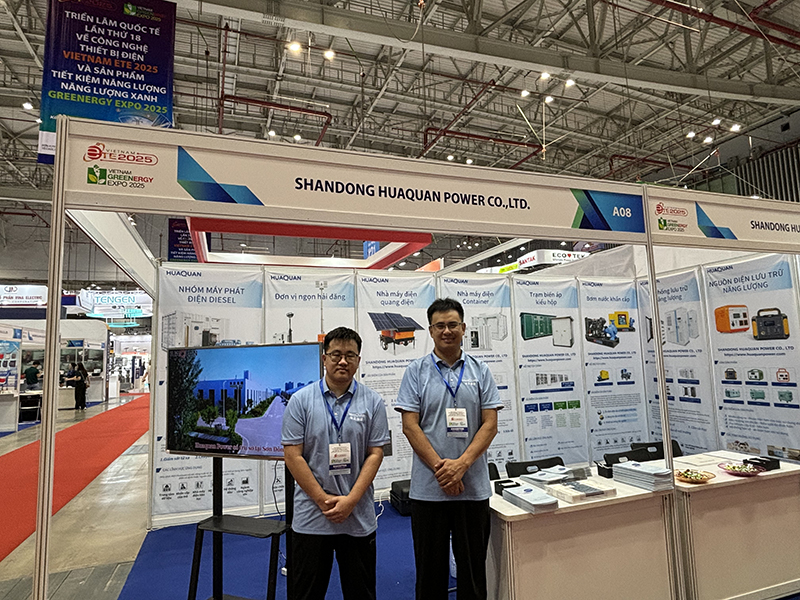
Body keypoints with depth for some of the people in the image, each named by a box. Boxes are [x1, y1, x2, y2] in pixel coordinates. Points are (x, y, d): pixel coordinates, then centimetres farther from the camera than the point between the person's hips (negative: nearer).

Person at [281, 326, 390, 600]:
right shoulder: (301, 400, -4)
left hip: (358, 517, 1)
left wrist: (350, 500, -12)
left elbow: (375, 454, -3)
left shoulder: (373, 402, -2)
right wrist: (324, 500, -11)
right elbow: (293, 455, -7)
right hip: (310, 516, 0)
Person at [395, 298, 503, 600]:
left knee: (473, 565, 14)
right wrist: (440, 468, -14)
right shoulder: (416, 371, -1)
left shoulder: (480, 371, 3)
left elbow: (490, 424, -1)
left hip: (473, 486, 1)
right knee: (430, 566, 12)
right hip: (428, 487, -1)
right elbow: (410, 426, -6)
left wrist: (461, 464, -14)